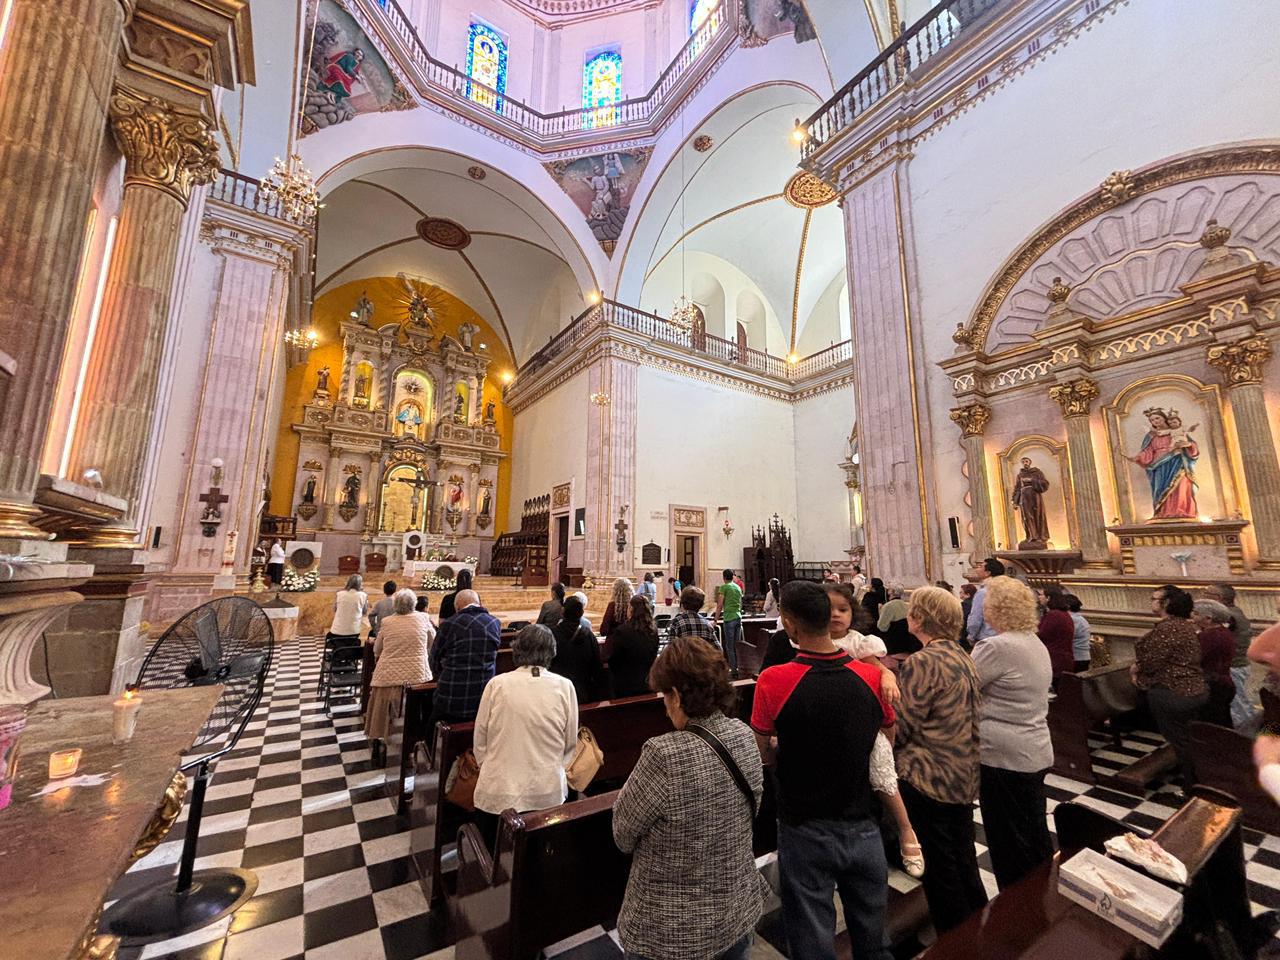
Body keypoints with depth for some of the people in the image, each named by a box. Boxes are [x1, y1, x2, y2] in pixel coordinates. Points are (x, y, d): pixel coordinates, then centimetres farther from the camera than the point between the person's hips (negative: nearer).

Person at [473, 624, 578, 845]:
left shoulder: (497, 684, -9)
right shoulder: (564, 687, -8)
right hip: (547, 794, 0)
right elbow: (570, 744, 1)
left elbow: (480, 742, 1)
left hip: (498, 792, 0)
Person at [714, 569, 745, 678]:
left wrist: (716, 619, -3)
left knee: (729, 646, 0)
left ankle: (733, 670, 0)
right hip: (738, 618, 6)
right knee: (737, 645, 12)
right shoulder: (738, 587, 13)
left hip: (729, 619, -6)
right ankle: (738, 668, 16)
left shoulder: (724, 587, -6)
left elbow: (720, 605, -9)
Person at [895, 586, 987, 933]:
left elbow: (900, 729, -19)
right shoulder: (962, 656, 3)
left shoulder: (921, 663, -23)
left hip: (928, 778, -8)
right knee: (965, 861, 25)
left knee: (939, 869, 10)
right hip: (964, 777, 8)